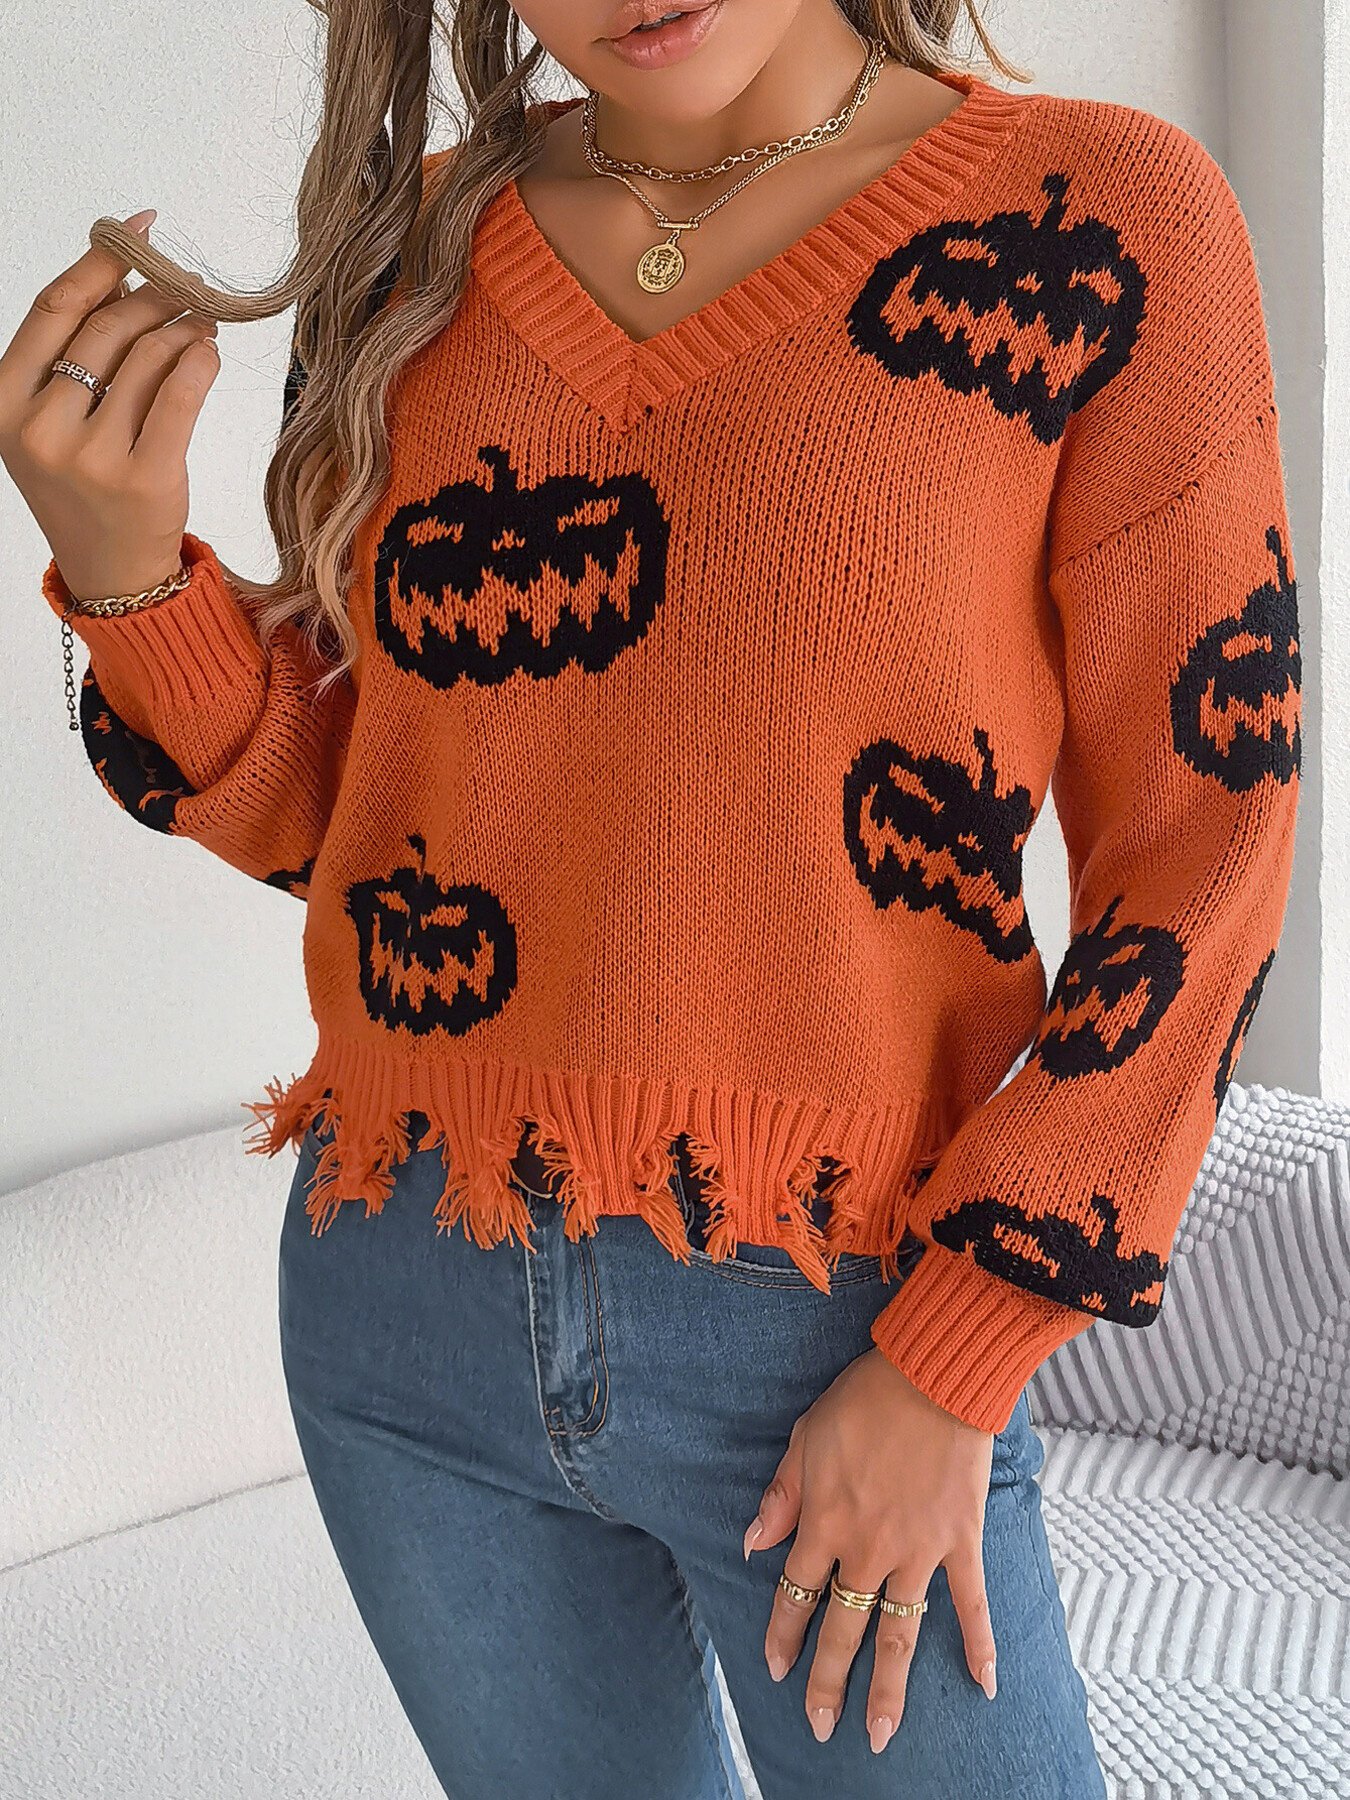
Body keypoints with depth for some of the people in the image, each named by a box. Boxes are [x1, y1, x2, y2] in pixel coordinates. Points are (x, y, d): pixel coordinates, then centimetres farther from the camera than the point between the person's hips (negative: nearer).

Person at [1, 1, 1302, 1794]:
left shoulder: (1104, 221, -8)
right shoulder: (412, 253, 3)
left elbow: (1196, 846, -8)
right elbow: (325, 813, 8)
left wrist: (949, 1367, -10)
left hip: (837, 1331, -3)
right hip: (408, 1312, 4)